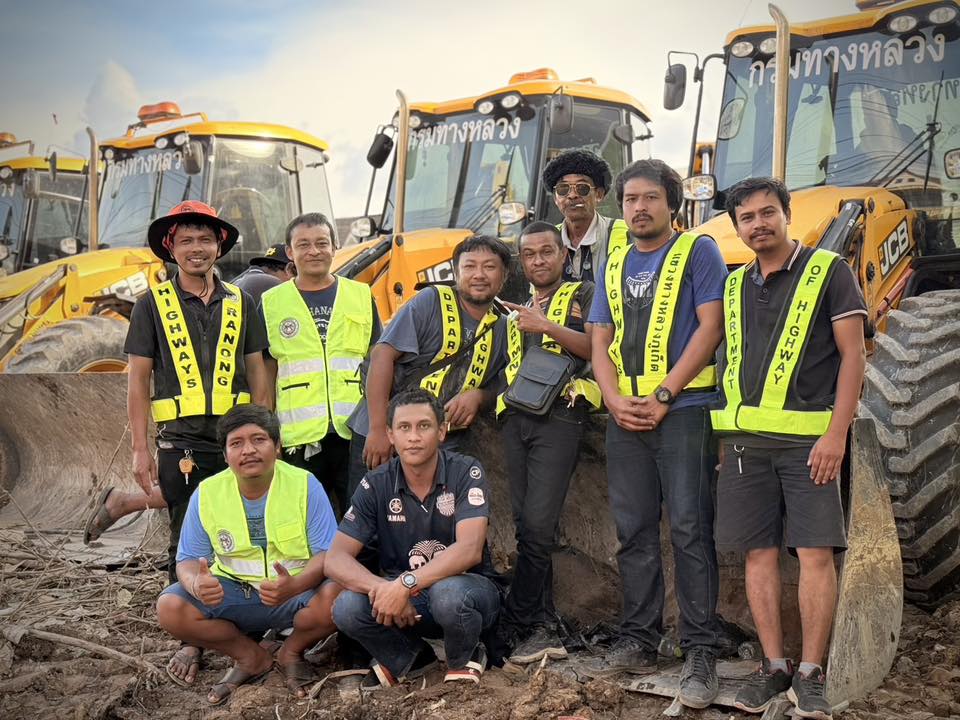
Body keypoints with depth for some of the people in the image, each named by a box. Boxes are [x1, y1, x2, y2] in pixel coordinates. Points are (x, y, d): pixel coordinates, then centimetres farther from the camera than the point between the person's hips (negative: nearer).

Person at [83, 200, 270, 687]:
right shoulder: (153, 304, 2)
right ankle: (189, 640, 17)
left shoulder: (240, 303, 9)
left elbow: (257, 373, 9)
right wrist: (140, 449, -7)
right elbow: (138, 379, 0)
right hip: (181, 442, -3)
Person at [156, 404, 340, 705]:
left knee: (337, 596, -33)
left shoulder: (304, 485, -12)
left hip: (297, 592, -2)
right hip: (232, 594, 2)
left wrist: (295, 585, -37)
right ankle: (250, 657, 2)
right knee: (170, 608, -21)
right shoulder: (206, 493, -5)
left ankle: (292, 652, 2)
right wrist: (196, 584, -27)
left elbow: (328, 553, -15)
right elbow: (189, 560, -1)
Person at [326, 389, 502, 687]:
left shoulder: (466, 472, -14)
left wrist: (406, 584, -38)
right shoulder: (376, 484, -6)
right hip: (402, 595, 3)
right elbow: (336, 558, -12)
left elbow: (469, 550, -27)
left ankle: (465, 659, -2)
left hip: (468, 587, -3)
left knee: (448, 594, -38)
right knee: (347, 608, -26)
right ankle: (408, 658, 6)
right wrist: (381, 588, -31)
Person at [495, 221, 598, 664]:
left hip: (559, 415, -6)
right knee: (525, 526, 3)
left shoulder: (583, 294, 10)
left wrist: (548, 326, -12)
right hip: (515, 417, 6)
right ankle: (543, 628, 9)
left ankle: (516, 625, -4)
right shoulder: (515, 308, 27)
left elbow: (598, 348, -6)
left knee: (538, 525, -13)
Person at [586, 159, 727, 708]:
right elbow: (600, 343, 14)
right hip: (626, 416, 6)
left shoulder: (698, 251, 1)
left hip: (683, 410, -5)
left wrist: (663, 396, -14)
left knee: (690, 530, -6)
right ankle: (639, 641, 19)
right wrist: (616, 400, -4)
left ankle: (702, 652, 1)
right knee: (634, 532, 9)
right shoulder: (614, 266, 17)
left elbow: (710, 327, -9)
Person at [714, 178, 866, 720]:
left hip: (809, 439, -4)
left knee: (817, 554, -5)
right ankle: (774, 666, 15)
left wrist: (836, 434, -14)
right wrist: (727, 435, 11)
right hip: (746, 440, 5)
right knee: (760, 553, 5)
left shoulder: (829, 270, 0)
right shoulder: (735, 285, 15)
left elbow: (852, 354, -5)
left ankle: (810, 673, 5)